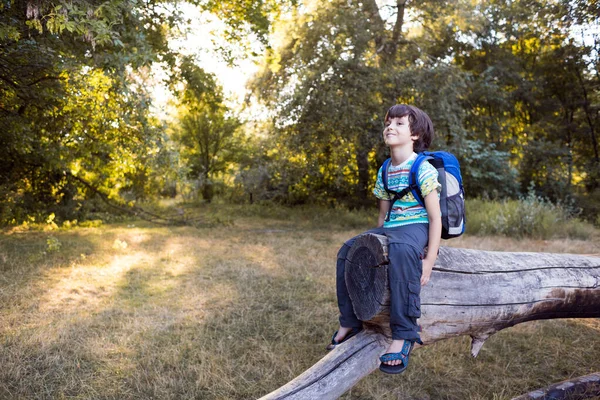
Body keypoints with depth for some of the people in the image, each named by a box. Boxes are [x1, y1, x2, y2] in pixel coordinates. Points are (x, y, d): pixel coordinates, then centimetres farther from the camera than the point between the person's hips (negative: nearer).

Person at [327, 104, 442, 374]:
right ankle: (349, 323, 7)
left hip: (416, 226, -8)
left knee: (401, 250, -39)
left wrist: (429, 261, -19)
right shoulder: (385, 171, 12)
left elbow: (435, 217, -13)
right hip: (390, 228, 8)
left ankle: (403, 336, -33)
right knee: (348, 251, -5)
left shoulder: (423, 169, -11)